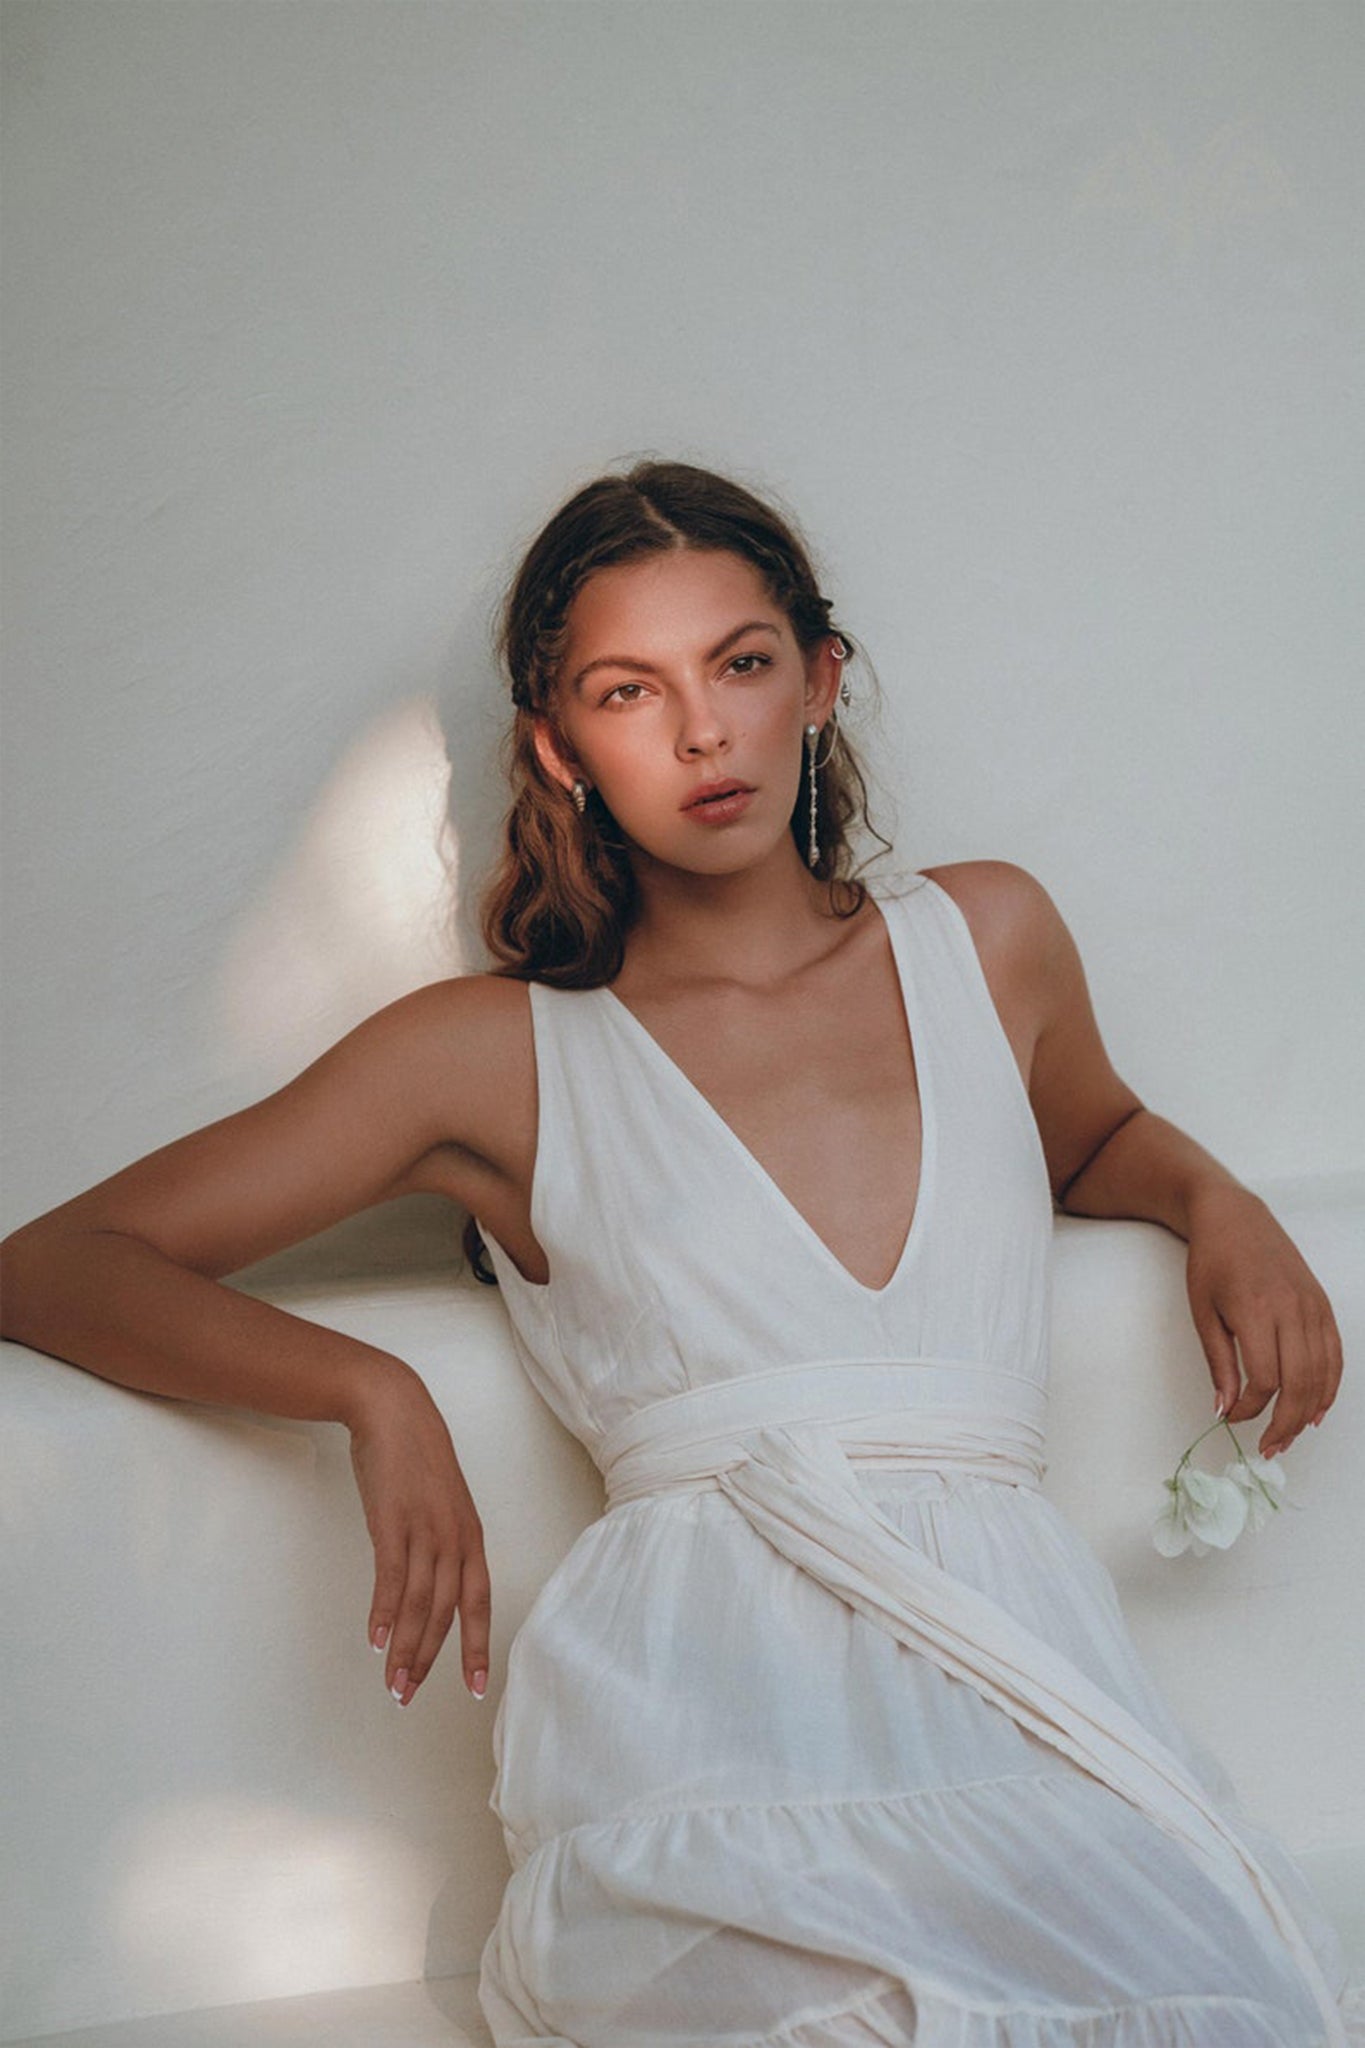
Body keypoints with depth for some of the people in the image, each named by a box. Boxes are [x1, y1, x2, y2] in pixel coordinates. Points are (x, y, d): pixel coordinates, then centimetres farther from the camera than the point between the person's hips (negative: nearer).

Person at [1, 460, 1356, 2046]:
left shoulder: (985, 938, 22)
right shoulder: (500, 1055, 13)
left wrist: (1217, 1201, 21)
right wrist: (372, 1391, -6)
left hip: (1008, 1665, 4)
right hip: (691, 1674, -3)